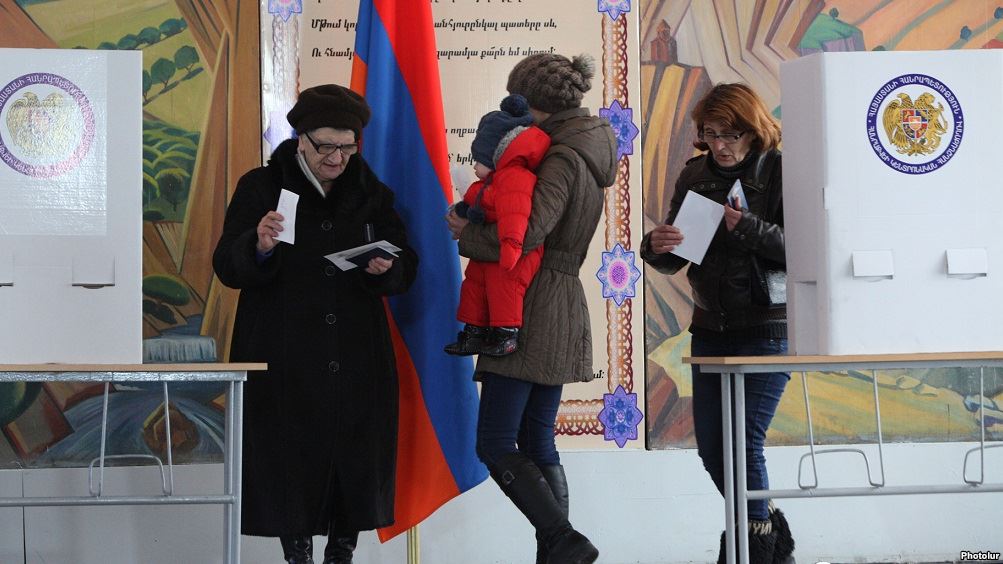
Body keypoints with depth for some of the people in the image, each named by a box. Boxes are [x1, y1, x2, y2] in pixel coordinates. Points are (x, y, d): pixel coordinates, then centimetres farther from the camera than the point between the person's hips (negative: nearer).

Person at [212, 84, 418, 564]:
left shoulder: (370, 193, 10)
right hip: (285, 359, -3)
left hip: (355, 360, 3)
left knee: (356, 460, 2)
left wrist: (386, 268, -12)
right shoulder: (261, 188, 0)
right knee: (292, 459, -4)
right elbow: (227, 268, -4)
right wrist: (259, 247, -25)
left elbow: (406, 269, 12)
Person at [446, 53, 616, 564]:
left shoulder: (563, 157, -14)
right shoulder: (588, 150, 16)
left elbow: (529, 232, -27)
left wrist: (468, 236, -12)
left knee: (494, 444, -8)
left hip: (534, 308, -10)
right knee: (537, 443, 12)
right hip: (563, 310, 10)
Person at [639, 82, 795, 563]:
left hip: (766, 328, -6)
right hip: (710, 327, 6)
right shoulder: (695, 176, 6)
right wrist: (657, 247, -13)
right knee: (712, 450, 8)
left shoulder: (781, 173, -10)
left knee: (742, 442, -10)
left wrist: (747, 227, -27)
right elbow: (673, 262, 9)